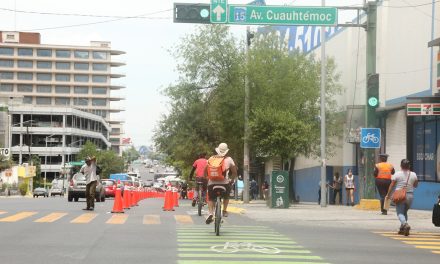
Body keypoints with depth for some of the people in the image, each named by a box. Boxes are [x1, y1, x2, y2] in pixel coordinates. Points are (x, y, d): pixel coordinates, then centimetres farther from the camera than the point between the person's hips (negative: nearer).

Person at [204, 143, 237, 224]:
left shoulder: (211, 158, 10)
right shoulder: (228, 159, 5)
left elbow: (205, 171, 11)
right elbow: (234, 172, 5)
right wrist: (231, 179, 21)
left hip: (212, 182, 1)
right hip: (224, 182, -1)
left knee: (211, 198, 16)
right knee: (226, 196, 27)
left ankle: (210, 213, -5)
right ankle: (224, 211, 15)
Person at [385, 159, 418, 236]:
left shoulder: (397, 174, -6)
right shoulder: (413, 174, 2)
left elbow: (391, 185, -4)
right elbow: (415, 185, 13)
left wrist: (388, 194, 4)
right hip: (410, 195, 4)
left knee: (400, 213, -4)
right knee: (405, 212, 19)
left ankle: (405, 224, -31)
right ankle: (402, 229, 22)